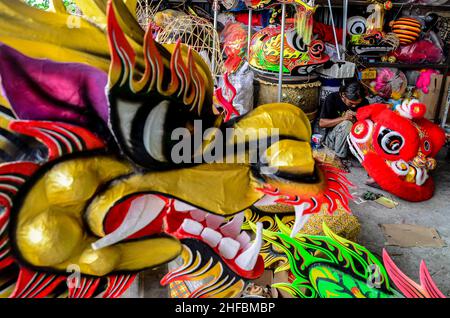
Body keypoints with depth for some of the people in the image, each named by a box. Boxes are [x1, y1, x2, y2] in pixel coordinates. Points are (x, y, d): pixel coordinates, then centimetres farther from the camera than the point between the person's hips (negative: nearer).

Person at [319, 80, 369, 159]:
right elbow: (321, 123, -15)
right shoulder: (332, 98, -14)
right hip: (332, 138, -3)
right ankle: (338, 156, -19)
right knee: (346, 124, -33)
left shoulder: (364, 102, -6)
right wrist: (343, 118, -27)